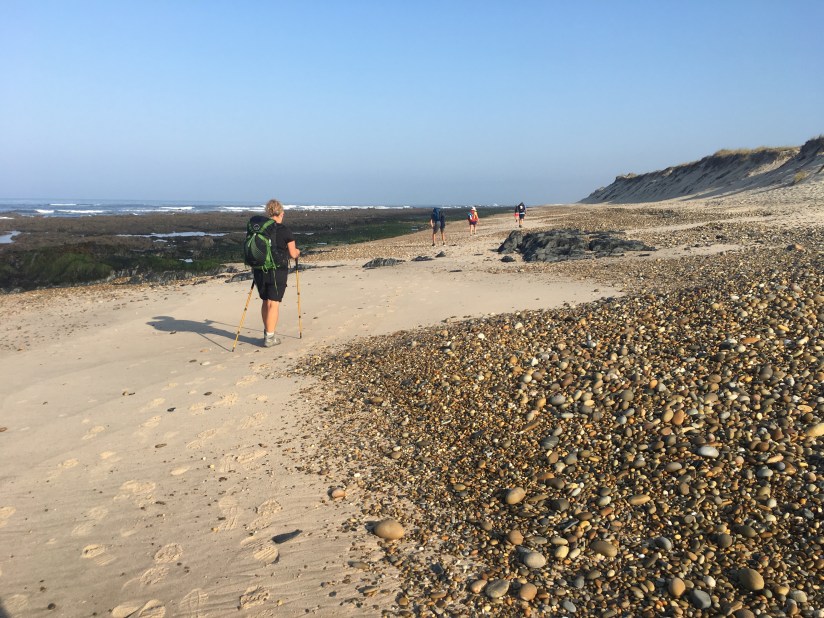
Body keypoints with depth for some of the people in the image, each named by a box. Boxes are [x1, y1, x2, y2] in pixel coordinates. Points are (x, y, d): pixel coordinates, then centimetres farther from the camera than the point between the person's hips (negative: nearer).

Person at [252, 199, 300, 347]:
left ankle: (267, 332, 30)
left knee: (265, 301, 18)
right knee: (274, 303, 1)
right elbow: (293, 254, -4)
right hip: (277, 272, -5)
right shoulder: (285, 231, -9)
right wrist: (298, 251, 18)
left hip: (259, 270, 5)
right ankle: (269, 338, 1)